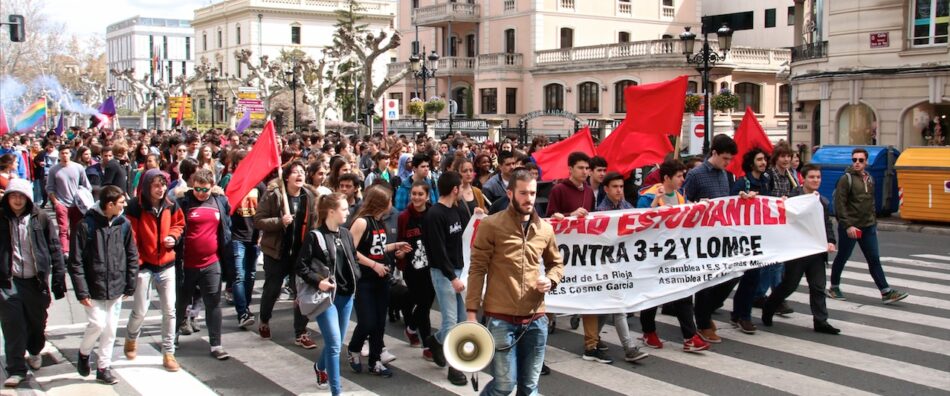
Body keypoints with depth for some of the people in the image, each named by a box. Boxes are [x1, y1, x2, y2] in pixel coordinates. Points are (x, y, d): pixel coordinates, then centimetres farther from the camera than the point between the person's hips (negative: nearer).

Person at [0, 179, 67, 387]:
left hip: (35, 280, 1)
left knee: (37, 322, 14)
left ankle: (34, 351, 42)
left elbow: (55, 249, 0)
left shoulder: (40, 219, -3)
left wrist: (58, 278, -3)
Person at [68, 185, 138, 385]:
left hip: (116, 288, 4)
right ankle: (84, 353, 21)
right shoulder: (86, 225, -11)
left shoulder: (124, 224, 0)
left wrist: (130, 286, 4)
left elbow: (132, 256, 7)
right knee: (98, 324, -9)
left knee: (111, 329, 7)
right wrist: (82, 292, -12)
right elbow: (76, 262, -9)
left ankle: (103, 367, 22)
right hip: (94, 289, -3)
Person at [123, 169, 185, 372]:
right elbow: (130, 238, -11)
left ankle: (168, 353, 15)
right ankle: (131, 339, 35)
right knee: (140, 311, 3)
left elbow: (179, 224, 16)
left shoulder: (171, 206, -1)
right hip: (144, 266, -3)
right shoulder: (136, 208, -13)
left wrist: (173, 236, -5)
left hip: (167, 265, 4)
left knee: (169, 311, 4)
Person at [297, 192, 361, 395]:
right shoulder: (314, 236, -12)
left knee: (336, 342, 17)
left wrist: (356, 275, 1)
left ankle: (320, 367, 47)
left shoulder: (346, 234, 7)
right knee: (334, 344, -10)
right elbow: (301, 266, -10)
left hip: (346, 296, 6)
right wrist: (317, 281, -22)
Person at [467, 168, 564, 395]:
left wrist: (550, 280, -1)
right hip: (501, 318, -5)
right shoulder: (491, 225, -7)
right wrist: (472, 311, -10)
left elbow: (557, 263, 22)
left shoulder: (545, 229, 8)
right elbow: (477, 269, -7)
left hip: (536, 319, 5)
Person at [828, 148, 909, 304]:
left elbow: (871, 203, 19)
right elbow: (839, 204, -15)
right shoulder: (846, 179, -10)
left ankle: (886, 292, 2)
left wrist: (874, 223, 17)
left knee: (874, 260, 3)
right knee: (842, 258, 7)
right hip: (850, 228, -6)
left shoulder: (869, 179, 12)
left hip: (868, 227, 6)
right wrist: (847, 225, -20)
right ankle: (834, 288, 22)